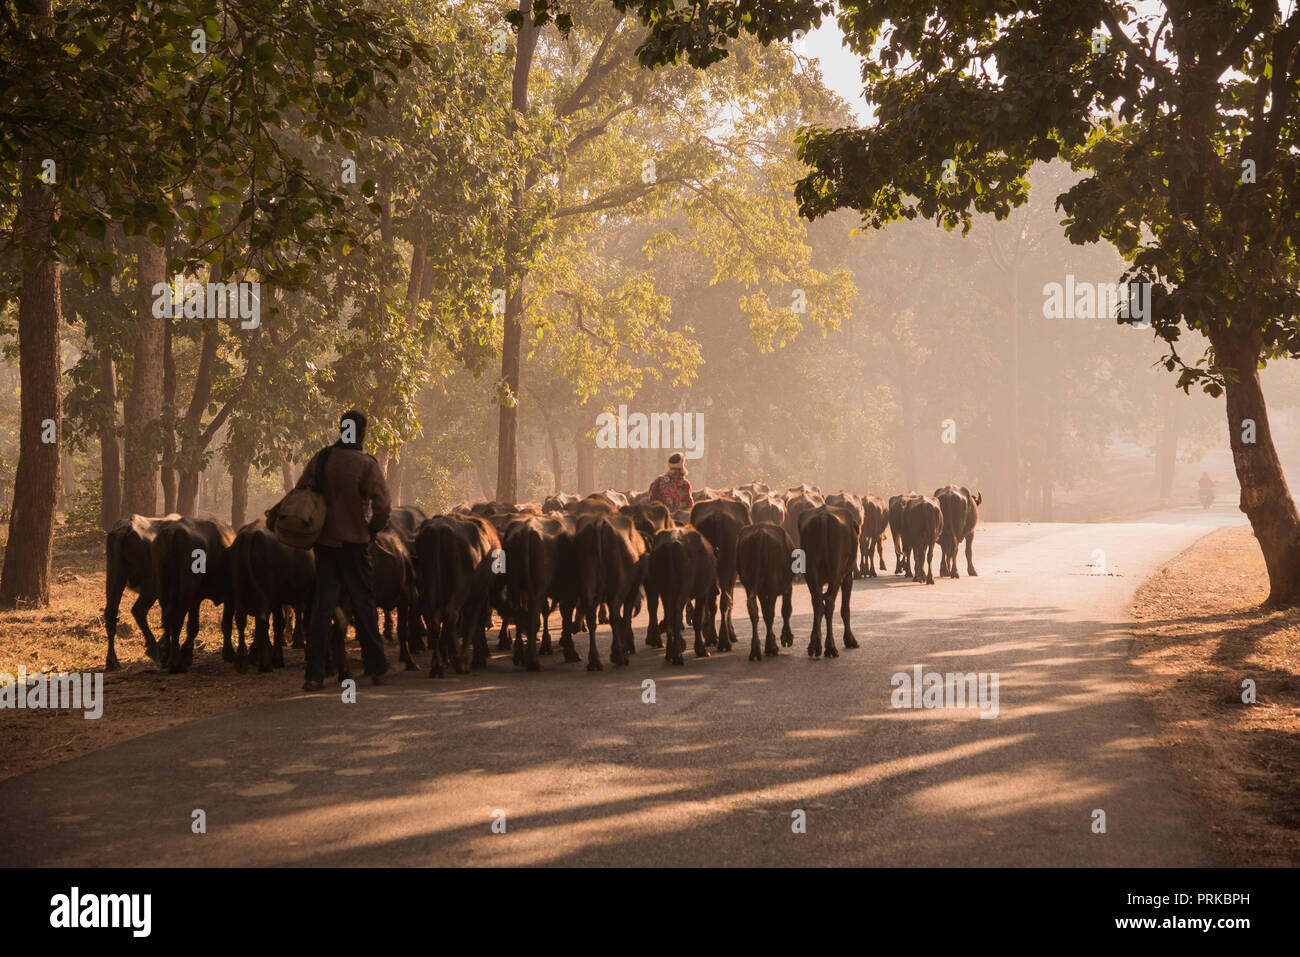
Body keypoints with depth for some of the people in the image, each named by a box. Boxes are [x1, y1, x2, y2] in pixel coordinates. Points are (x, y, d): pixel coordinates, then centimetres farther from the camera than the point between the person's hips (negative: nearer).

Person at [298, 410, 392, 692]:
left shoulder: (320, 459, 1)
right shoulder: (366, 464, -10)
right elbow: (383, 507, -17)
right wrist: (372, 530, 1)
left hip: (323, 541, 3)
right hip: (354, 542, -3)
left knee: (322, 606, 5)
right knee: (364, 604, 8)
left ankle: (314, 675, 1)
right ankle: (377, 668, 17)